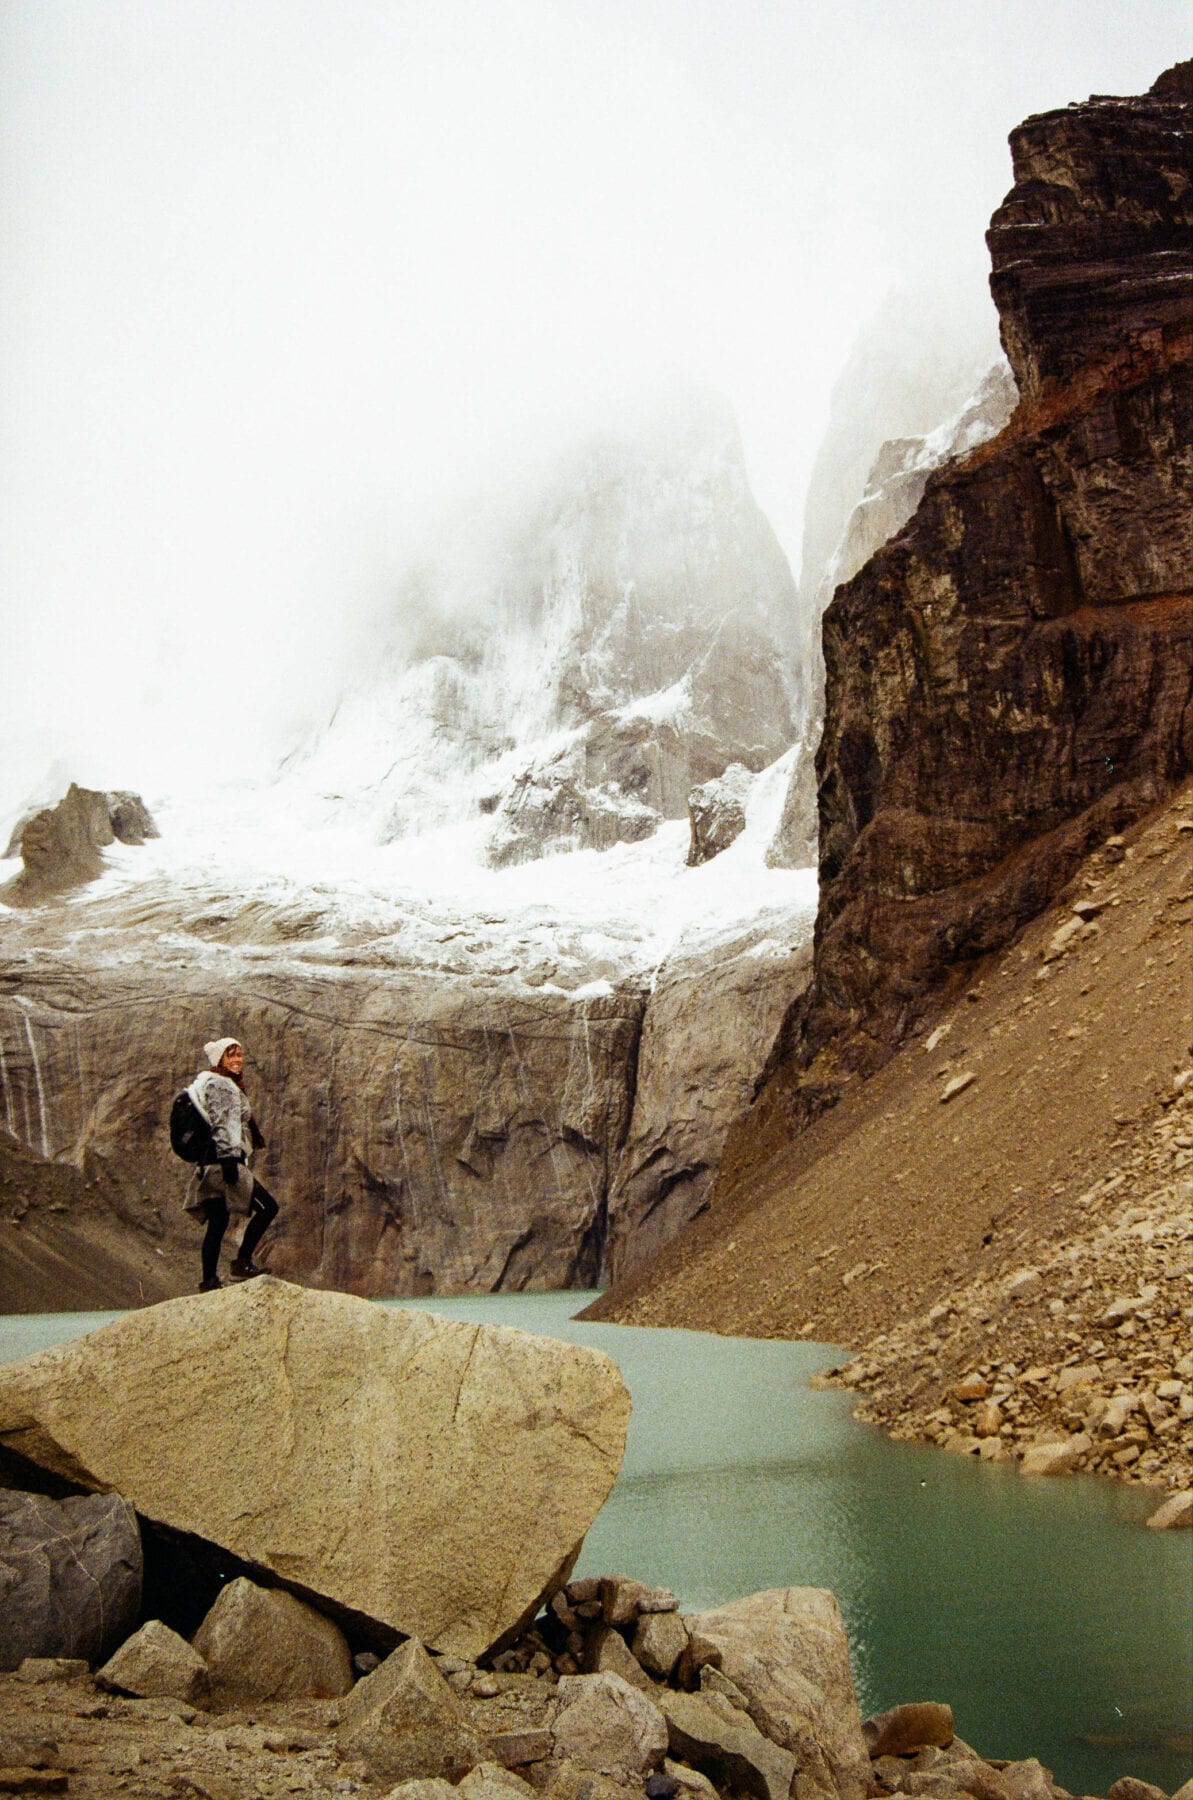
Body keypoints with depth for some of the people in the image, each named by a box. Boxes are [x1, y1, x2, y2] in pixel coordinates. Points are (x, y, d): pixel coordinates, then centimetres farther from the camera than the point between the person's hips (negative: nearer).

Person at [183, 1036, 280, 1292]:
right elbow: (221, 1125, -17)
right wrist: (228, 1157, -23)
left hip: (211, 1165, 10)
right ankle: (242, 1263, -8)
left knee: (218, 1222, 9)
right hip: (223, 1161, -10)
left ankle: (209, 1281, 9)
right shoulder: (219, 1084, -8)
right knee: (268, 1206, -9)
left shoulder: (226, 1085, 23)